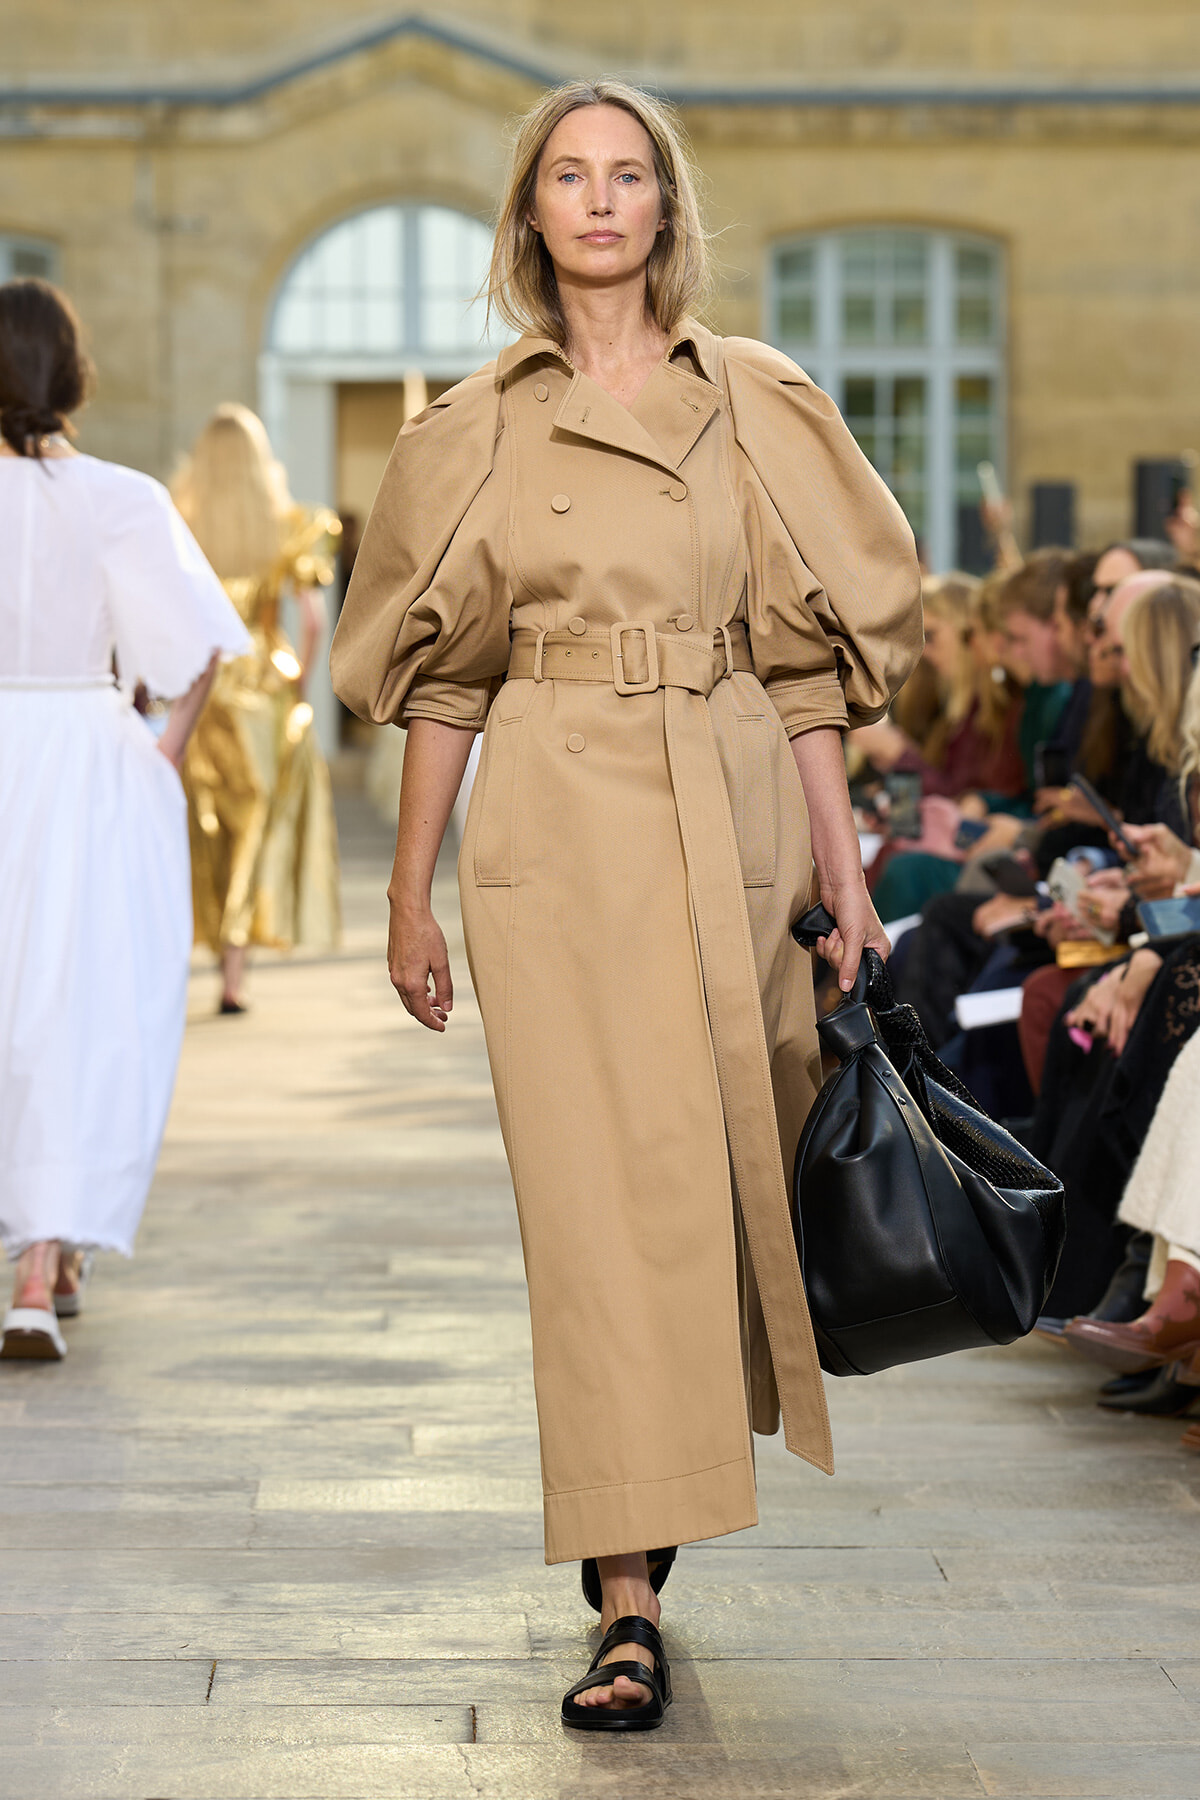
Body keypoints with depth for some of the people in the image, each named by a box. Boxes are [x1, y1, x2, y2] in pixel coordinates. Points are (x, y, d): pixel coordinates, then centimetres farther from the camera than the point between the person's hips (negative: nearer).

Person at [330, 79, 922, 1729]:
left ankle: (667, 1488, 33)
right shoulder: (479, 428, 6)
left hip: (731, 820, 1)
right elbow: (442, 676, 9)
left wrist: (841, 867, 2)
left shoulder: (760, 406, 6)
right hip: (554, 833, -1)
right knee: (599, 1192, -8)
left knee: (727, 1172, 7)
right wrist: (411, 893, 7)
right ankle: (629, 1602, -8)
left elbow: (804, 661, 6)